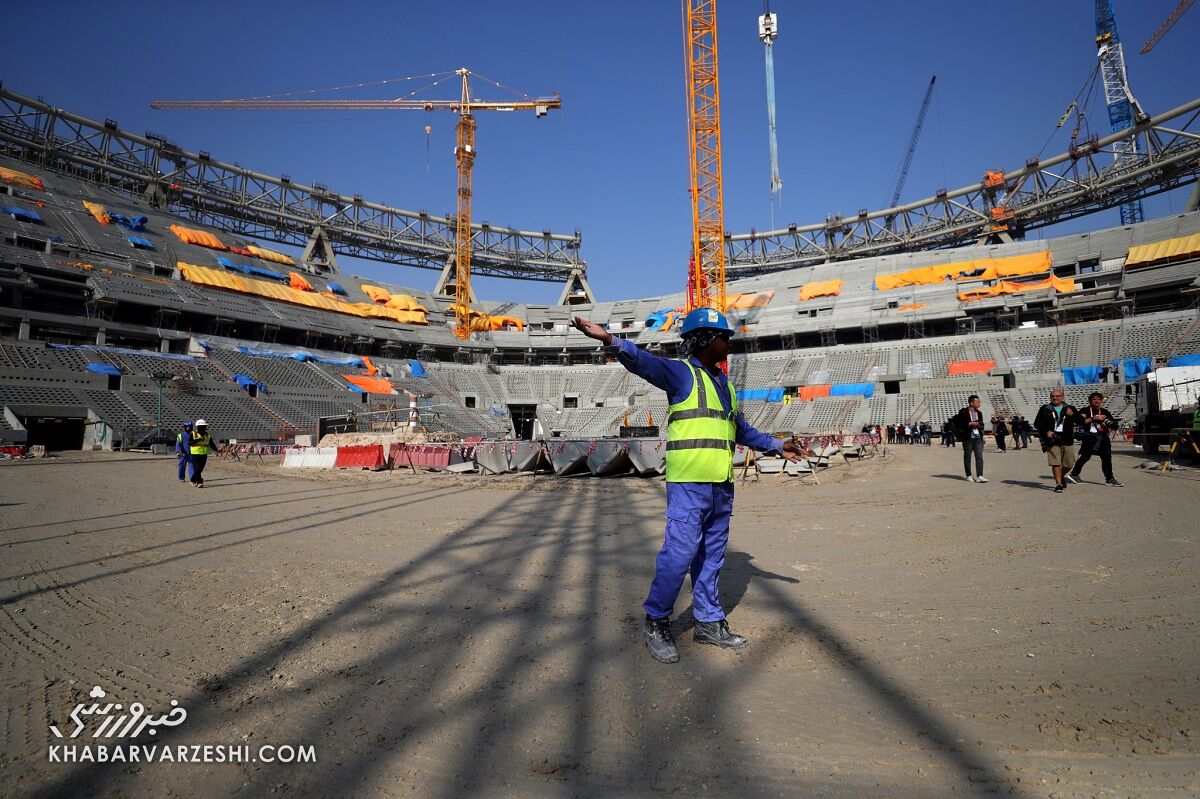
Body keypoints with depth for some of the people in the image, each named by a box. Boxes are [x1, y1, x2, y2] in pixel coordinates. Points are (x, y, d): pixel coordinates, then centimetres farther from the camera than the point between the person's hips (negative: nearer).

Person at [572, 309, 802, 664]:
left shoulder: (725, 384, 20)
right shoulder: (681, 373, -5)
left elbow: (742, 430, 30)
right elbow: (645, 362, -25)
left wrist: (777, 445, 30)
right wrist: (609, 339, -41)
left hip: (722, 487, 8)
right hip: (689, 485, -8)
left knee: (711, 557, 15)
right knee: (679, 553, -8)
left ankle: (709, 622, 27)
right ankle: (656, 622, 9)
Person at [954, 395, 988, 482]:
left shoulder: (979, 413, 14)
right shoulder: (963, 412, -4)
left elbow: (981, 425, 23)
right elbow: (958, 424, -10)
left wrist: (979, 425, -1)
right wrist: (970, 424, -16)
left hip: (978, 437, 4)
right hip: (968, 438, -4)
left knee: (979, 456, -7)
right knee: (967, 457, 5)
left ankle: (979, 476, -11)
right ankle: (969, 476, 14)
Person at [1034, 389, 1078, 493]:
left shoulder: (1070, 408, 11)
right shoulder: (1045, 409, 6)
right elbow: (1037, 423, 6)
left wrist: (1072, 414, -13)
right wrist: (1046, 431, -9)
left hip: (1067, 439, 2)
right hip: (1052, 439, -2)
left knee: (1069, 464, 8)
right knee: (1055, 463, -8)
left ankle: (1062, 477, 36)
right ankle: (1058, 484, -1)